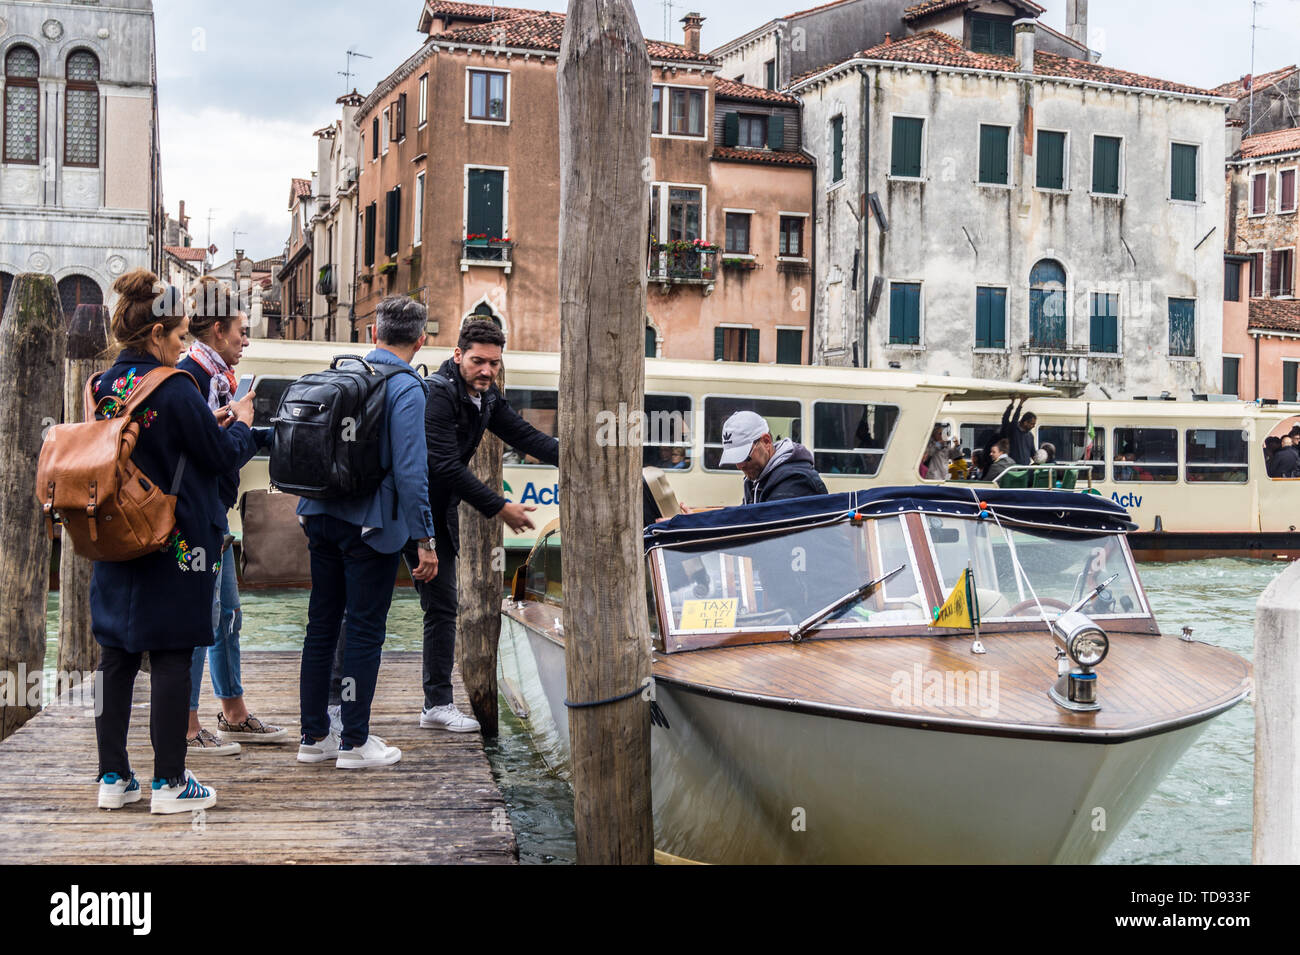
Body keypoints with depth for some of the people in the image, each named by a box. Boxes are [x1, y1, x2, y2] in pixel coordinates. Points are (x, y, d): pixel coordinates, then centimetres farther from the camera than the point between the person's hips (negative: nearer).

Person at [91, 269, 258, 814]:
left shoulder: (106, 386, 6)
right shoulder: (174, 389, -16)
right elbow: (222, 456, -9)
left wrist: (212, 423, 16)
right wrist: (241, 424, 10)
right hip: (174, 543, -7)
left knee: (116, 655, 11)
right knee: (172, 657, 1)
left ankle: (113, 777, 18)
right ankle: (169, 783, 7)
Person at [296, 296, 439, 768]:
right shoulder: (406, 388, -11)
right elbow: (410, 469, -18)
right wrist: (423, 539, -15)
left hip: (322, 516, 7)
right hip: (371, 525, -7)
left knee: (322, 624, 12)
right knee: (364, 629, 1)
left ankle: (314, 735, 20)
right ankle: (354, 742, 7)